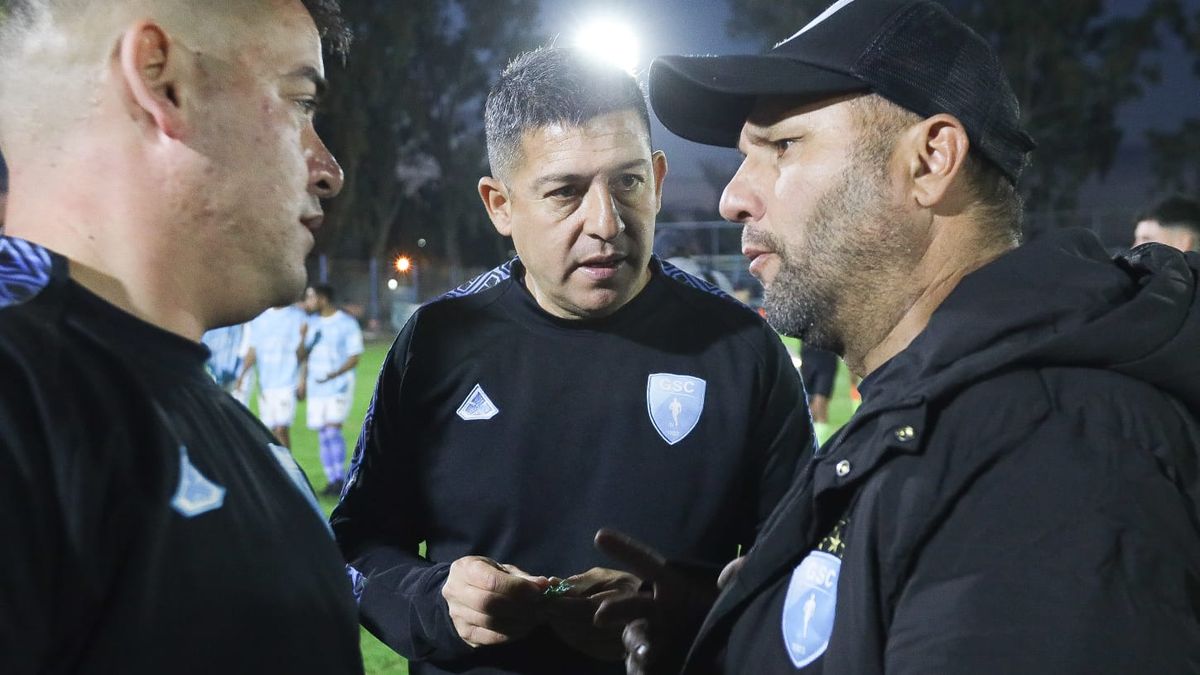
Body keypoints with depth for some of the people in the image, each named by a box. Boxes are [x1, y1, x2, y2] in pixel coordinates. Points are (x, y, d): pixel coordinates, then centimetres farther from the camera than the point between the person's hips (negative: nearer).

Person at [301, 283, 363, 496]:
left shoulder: (347, 323, -6)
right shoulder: (312, 323, 12)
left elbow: (354, 357, -8)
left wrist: (333, 374, -21)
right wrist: (303, 381, 13)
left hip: (339, 387, -6)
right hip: (316, 389, 6)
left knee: (332, 430, -16)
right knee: (323, 435, 4)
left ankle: (340, 479, -9)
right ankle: (332, 480, 10)